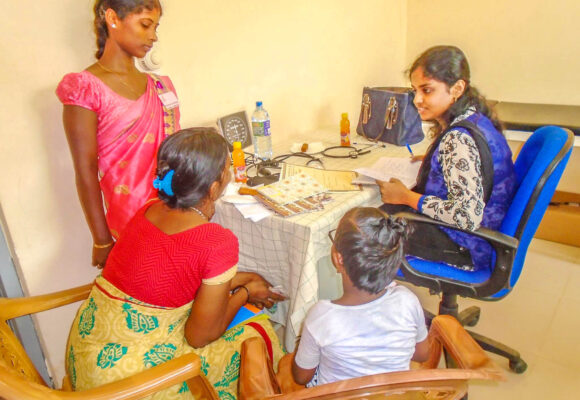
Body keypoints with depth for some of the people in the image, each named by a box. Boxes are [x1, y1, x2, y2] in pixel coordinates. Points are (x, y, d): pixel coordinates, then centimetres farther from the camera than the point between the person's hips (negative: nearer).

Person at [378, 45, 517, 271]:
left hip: (465, 250, -9)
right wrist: (431, 159, 7)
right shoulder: (475, 119, 2)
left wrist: (406, 196, -21)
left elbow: (467, 217, -32)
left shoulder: (458, 139, -27)